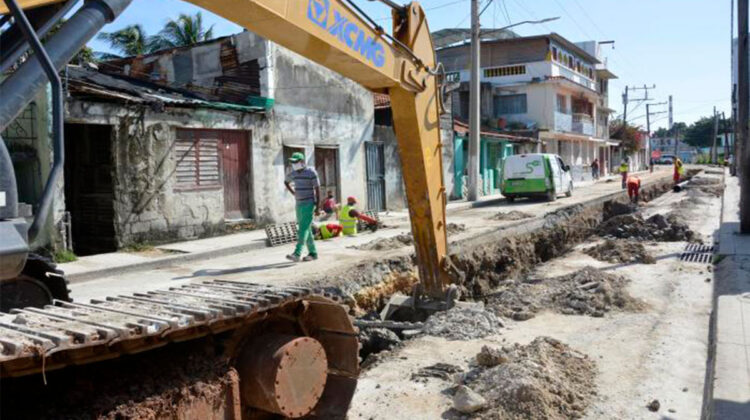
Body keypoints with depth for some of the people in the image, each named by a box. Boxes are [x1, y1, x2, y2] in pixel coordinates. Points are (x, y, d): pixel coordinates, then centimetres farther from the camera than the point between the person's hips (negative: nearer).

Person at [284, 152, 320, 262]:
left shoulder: (311, 172, -12)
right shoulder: (293, 173, 7)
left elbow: (317, 189, -12)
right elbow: (286, 182, 28)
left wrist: (317, 207, -15)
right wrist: (293, 193, 13)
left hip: (309, 204, -7)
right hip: (299, 204, 7)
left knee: (303, 229, -14)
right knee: (305, 230, 8)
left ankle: (296, 254, -20)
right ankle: (313, 253, 17)